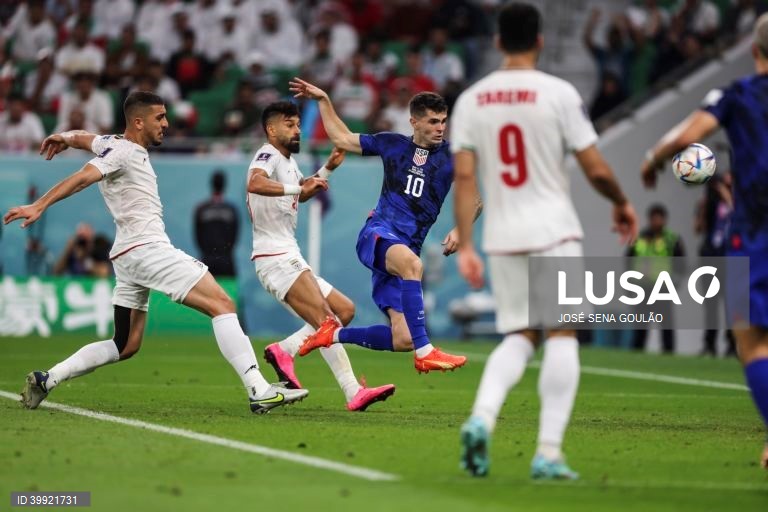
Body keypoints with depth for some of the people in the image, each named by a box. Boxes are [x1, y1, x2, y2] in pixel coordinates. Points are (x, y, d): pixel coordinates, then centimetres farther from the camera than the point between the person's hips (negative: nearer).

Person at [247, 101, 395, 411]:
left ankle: (285, 350, 2)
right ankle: (354, 393, -25)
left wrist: (328, 168, 25)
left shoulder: (288, 161, 21)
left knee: (345, 310, 8)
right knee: (326, 321, -18)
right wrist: (298, 187, -38)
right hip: (276, 257, -10)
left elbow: (302, 194, 40)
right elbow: (255, 184, -31)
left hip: (290, 260, 10)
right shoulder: (268, 155, -9)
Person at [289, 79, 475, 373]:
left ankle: (333, 335, 16)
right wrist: (322, 100, 19)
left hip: (407, 248, 3)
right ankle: (424, 354, -44)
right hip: (377, 235, -3)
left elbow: (475, 198, 14)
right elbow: (341, 139, 22)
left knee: (403, 341, -8)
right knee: (411, 264, -40)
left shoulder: (451, 156, 7)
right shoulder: (392, 144, 8)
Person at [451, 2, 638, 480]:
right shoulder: (559, 93, -6)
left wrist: (466, 246, 3)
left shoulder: (471, 99, 5)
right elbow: (596, 170, -6)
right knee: (561, 335, 3)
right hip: (554, 232, -4)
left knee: (519, 337, 15)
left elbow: (464, 176, 1)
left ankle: (482, 417, -10)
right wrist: (622, 204, 14)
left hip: (501, 236, 4)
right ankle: (549, 452, -4)